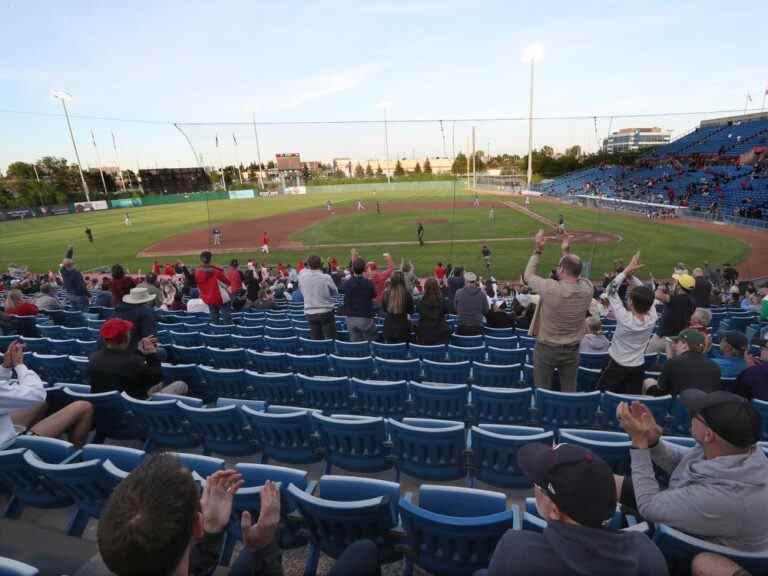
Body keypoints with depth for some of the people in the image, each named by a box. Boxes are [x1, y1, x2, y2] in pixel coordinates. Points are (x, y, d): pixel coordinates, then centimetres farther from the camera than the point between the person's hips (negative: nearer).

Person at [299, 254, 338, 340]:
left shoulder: (302, 276, -6)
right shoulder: (326, 278, -15)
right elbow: (335, 292, -3)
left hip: (310, 313, 4)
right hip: (326, 312, -4)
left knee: (315, 340, 11)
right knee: (330, 340, 3)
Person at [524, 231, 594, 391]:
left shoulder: (551, 289, -26)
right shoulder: (587, 289, -13)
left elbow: (528, 275, -7)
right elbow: (576, 273, 11)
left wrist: (538, 250, -1)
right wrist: (567, 251, 15)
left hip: (546, 348, -4)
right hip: (572, 350, 4)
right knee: (569, 392, 17)